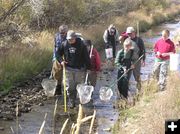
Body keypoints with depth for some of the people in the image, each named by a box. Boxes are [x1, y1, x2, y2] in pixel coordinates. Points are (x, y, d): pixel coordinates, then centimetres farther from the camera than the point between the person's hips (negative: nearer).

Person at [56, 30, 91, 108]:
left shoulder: (81, 44, -7)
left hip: (80, 69, -2)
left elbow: (86, 57, -4)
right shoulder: (64, 44, 0)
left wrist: (88, 67, -5)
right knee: (70, 87, 4)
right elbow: (58, 53, 13)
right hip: (68, 69, 2)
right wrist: (61, 61, -4)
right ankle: (71, 101, 15)